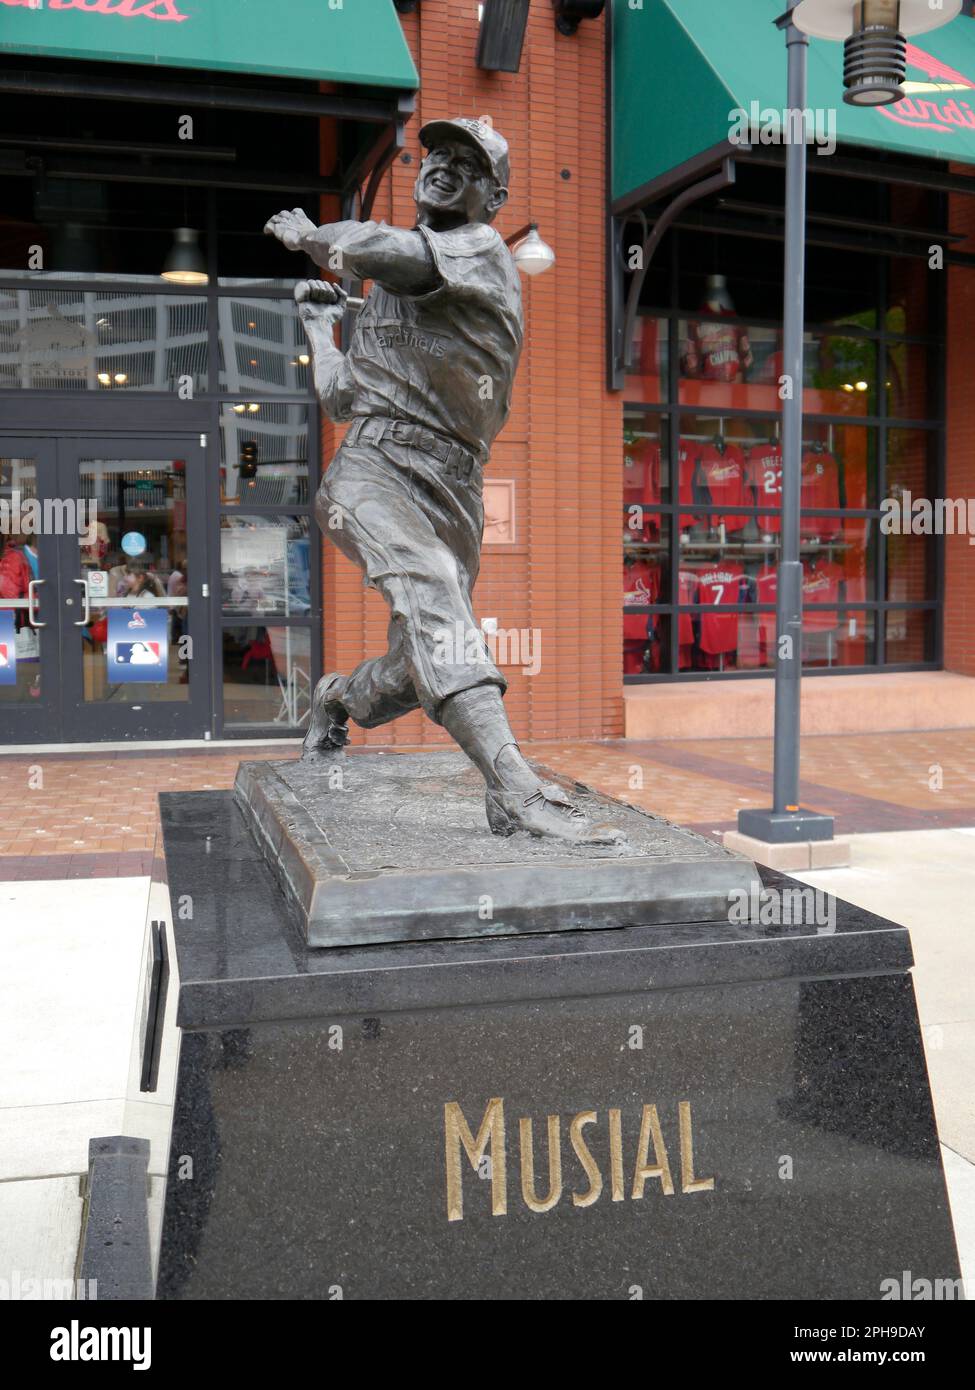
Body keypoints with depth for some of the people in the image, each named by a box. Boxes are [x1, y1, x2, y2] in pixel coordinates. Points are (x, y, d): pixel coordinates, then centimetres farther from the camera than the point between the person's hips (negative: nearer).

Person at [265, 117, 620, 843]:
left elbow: (384, 249, -15)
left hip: (452, 487, -1)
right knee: (432, 593, -28)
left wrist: (313, 235, 4)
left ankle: (338, 698, 37)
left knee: (420, 669, 2)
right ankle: (518, 790, -42)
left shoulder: (483, 251, 6)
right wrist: (319, 323, 40)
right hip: (375, 464, 1)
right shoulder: (388, 289, 23)